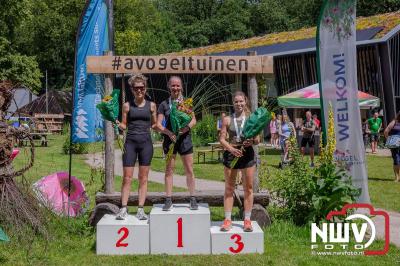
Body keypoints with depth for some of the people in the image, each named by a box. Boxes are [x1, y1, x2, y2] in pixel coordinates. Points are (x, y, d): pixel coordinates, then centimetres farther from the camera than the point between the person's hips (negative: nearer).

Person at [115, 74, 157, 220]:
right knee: (127, 178, -4)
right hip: (130, 142, -1)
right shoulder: (127, 105, 7)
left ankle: (140, 210, 6)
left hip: (146, 142, 1)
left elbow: (154, 124, 14)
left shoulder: (151, 105, 8)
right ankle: (123, 209, 0)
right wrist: (117, 123, -12)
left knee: (143, 178, 3)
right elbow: (124, 125, 8)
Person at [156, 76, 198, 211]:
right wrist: (169, 133, -18)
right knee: (169, 170, 3)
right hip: (170, 139, 0)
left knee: (189, 170, 2)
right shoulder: (164, 104, 3)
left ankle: (193, 199, 10)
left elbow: (194, 120, 6)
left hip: (185, 138, 1)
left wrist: (187, 127, -15)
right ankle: (168, 200, 8)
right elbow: (158, 124, -1)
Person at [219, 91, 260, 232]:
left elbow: (258, 139, 4)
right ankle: (227, 219, 11)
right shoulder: (227, 120, 4)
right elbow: (222, 139, -1)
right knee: (229, 188, 5)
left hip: (247, 154, 0)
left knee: (248, 188, 3)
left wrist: (252, 141, -18)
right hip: (230, 154, 0)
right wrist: (231, 148, -18)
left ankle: (247, 220, 11)